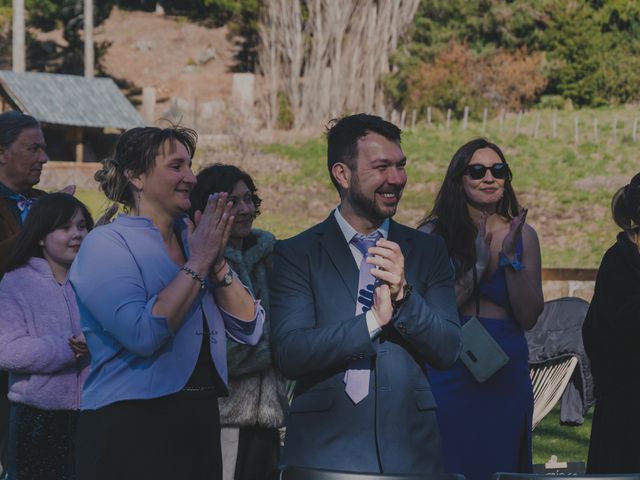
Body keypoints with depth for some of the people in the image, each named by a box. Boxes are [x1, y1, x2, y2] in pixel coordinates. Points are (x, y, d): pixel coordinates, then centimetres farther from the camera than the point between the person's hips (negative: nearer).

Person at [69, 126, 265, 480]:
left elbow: (249, 329, 7)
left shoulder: (192, 238, 10)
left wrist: (217, 262, -5)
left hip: (201, 421, 6)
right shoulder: (106, 244, -8)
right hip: (130, 428, -6)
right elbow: (143, 334, -22)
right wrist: (197, 263, -15)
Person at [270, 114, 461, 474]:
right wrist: (374, 319, -19)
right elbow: (290, 353, -11)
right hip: (325, 451, -2)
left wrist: (403, 295, -16)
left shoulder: (429, 251, 8)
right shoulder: (296, 254, 0)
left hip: (411, 451, 2)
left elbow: (449, 350, -1)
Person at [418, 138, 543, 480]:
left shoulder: (521, 235, 4)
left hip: (506, 372, 2)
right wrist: (478, 267, -16)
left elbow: (528, 318, 0)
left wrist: (511, 258, -11)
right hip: (447, 371, -2)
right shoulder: (432, 234, -3)